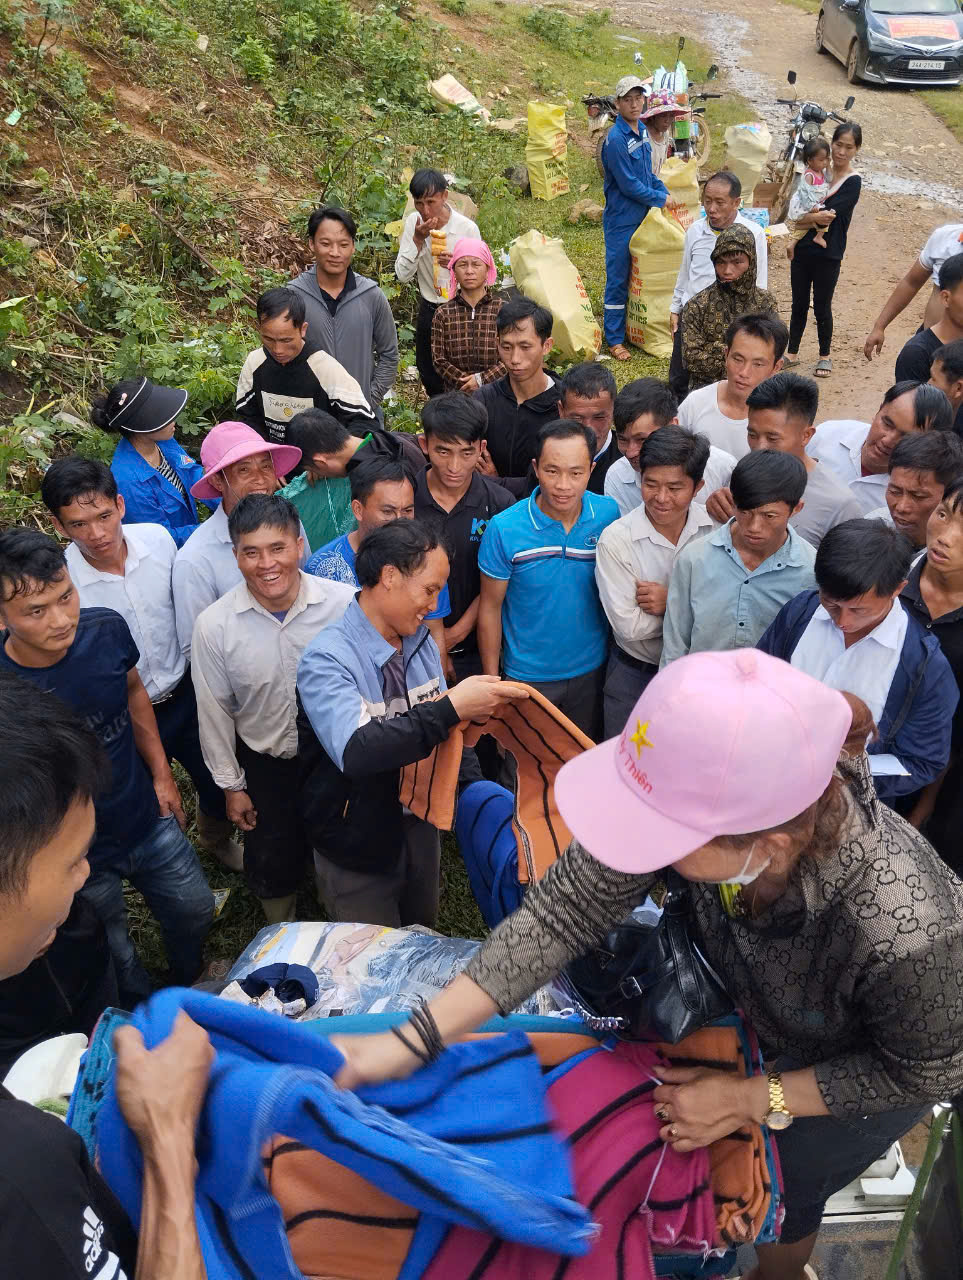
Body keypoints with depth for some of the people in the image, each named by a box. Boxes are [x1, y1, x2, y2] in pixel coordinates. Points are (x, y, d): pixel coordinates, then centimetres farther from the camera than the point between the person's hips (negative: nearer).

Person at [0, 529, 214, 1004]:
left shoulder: (106, 630, -19)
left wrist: (161, 775, 6)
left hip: (150, 822, 4)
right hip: (80, 858, -4)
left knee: (194, 912, 25)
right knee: (116, 965, 20)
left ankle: (191, 986, 59)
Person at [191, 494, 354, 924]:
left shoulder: (345, 603, -22)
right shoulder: (213, 625, -18)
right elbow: (215, 712, -5)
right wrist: (231, 785, 3)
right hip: (264, 766, 1)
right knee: (271, 868, 20)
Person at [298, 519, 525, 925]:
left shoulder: (420, 641, -3)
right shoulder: (326, 659, -24)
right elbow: (355, 752, -38)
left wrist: (469, 716, -15)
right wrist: (451, 709, -41)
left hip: (419, 826, 6)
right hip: (358, 847, -6)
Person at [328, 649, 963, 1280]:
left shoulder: (902, 934, -46)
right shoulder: (700, 797, -37)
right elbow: (567, 907, -29)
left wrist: (751, 1099, -24)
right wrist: (413, 1041, -32)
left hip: (868, 1071, -3)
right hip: (763, 1010, 3)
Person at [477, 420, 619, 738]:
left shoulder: (609, 514, -11)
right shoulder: (504, 528, -18)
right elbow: (490, 607, -9)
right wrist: (491, 681, -7)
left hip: (591, 669, 2)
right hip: (528, 675, -2)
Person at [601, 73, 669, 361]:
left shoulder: (641, 132, 9)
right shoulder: (615, 139, -18)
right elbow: (629, 185, -19)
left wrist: (666, 192, 5)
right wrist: (660, 200, -10)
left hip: (642, 217, 8)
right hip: (622, 220, -8)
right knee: (618, 279, -1)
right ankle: (615, 339, 6)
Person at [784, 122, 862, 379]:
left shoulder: (853, 182, -9)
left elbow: (828, 213, -19)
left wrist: (804, 218, -10)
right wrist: (814, 218, -13)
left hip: (828, 255, -4)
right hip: (803, 249, 4)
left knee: (822, 307, 5)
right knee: (799, 304, 12)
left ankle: (825, 356, 22)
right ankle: (792, 353, 25)